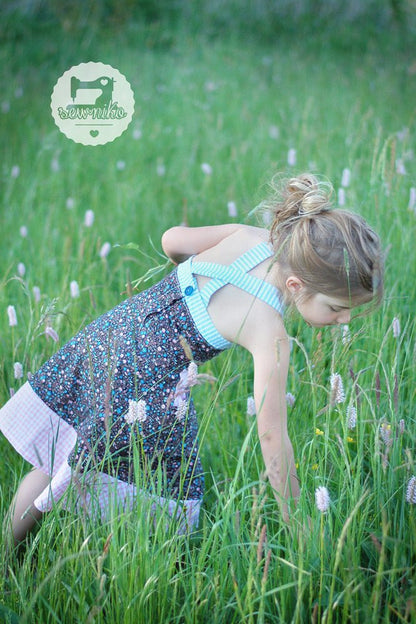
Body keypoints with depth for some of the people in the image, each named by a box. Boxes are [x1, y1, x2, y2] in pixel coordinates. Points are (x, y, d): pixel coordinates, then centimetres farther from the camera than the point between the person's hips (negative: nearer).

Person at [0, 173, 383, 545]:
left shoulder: (250, 236, -7)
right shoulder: (270, 335, -25)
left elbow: (172, 240, 9)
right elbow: (272, 437, -18)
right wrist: (293, 518, -6)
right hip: (143, 399, -8)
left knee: (53, 463, 27)